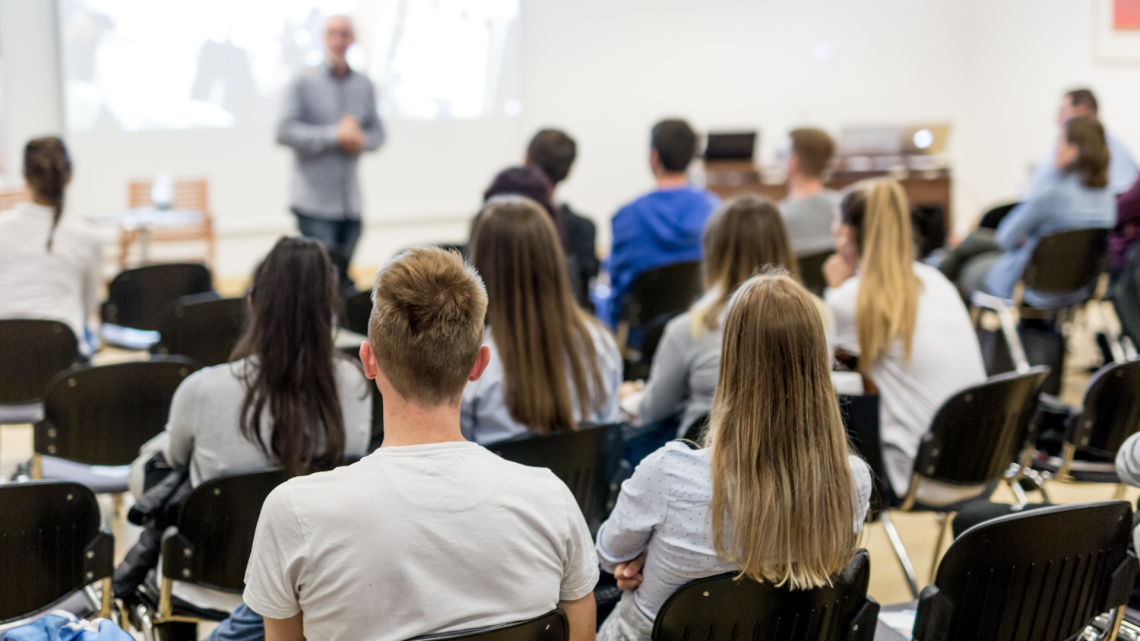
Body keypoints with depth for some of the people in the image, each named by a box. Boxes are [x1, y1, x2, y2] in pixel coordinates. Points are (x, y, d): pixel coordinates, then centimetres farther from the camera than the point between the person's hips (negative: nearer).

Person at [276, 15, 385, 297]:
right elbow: (285, 132, -10)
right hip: (314, 201, -4)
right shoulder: (303, 83, -2)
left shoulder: (364, 86, 11)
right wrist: (334, 135, -16)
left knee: (343, 279, 9)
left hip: (350, 203, 5)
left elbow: (377, 133, 15)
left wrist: (360, 139, -8)